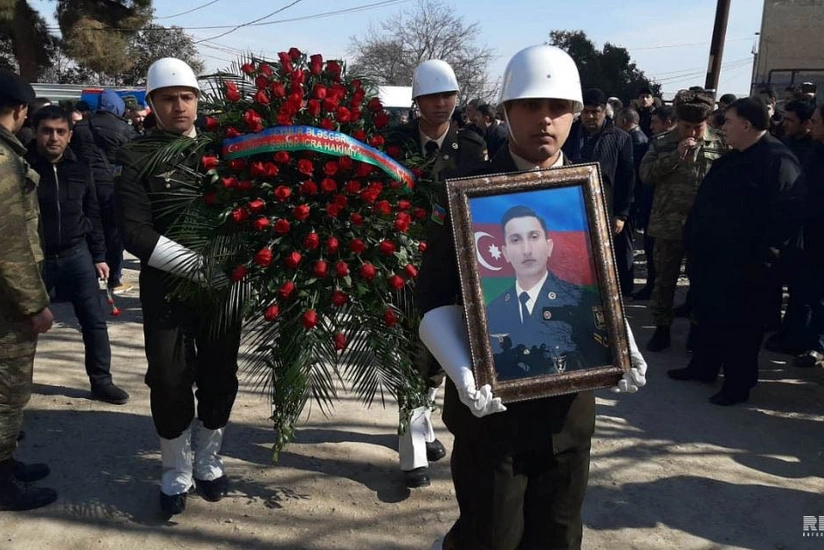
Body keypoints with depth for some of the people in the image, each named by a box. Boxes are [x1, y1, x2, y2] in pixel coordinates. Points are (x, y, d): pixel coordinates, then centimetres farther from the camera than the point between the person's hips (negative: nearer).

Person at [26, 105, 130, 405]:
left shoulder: (79, 168, 2)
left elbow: (92, 214, 10)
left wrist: (99, 256, 9)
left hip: (76, 255, 3)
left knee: (95, 321, 5)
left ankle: (101, 381, 18)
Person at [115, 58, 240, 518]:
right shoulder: (137, 157, -2)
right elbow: (134, 232, -11)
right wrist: (194, 263, -21)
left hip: (223, 285, 2)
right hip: (166, 289, -2)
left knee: (220, 378, 10)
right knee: (170, 382, 5)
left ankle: (209, 463, 31)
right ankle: (176, 475, 26)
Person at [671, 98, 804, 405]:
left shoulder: (779, 161, -14)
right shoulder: (732, 159, 15)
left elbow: (786, 215, -20)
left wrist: (762, 258, -22)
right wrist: (694, 239, 15)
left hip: (743, 264, -9)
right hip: (712, 256, 9)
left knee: (739, 323, 3)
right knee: (707, 313, 19)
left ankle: (738, 384, 17)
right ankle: (703, 366, 35)